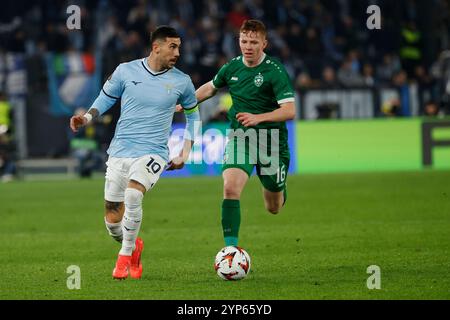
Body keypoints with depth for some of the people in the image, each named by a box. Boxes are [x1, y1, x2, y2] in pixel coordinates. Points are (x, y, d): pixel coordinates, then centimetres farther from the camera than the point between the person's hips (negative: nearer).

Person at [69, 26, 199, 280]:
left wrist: (185, 153, 12)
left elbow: (193, 114, 17)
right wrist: (87, 118, -4)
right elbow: (106, 98, 15)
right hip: (120, 151, 2)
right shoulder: (126, 71, 0)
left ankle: (126, 255, -11)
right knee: (113, 221, 2)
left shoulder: (181, 82, 1)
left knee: (133, 195, -31)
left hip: (153, 153, -2)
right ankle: (134, 245, 37)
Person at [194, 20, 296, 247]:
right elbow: (211, 87, 23)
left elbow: (289, 111, -22)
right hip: (239, 136, 2)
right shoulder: (232, 67, 1)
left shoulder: (275, 71, -14)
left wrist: (258, 118, -33)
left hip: (271, 140, -2)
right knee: (230, 187, -24)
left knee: (273, 208, 10)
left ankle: (278, 187, 48)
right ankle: (231, 247, -20)